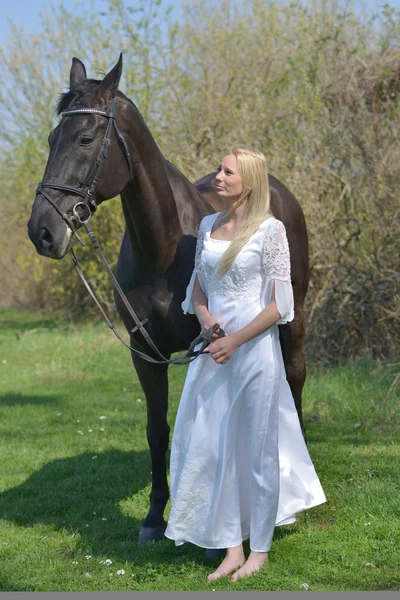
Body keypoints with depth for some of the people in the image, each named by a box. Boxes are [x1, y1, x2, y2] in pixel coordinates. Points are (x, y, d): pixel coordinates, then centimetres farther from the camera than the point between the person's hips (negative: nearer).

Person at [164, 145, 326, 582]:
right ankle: (232, 548, 15)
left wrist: (235, 341, -13)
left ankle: (260, 548, 18)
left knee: (256, 447, 4)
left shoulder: (270, 229, -8)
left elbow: (279, 303, -10)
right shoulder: (208, 226, 9)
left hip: (254, 349, -6)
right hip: (213, 349, 6)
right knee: (211, 445, 5)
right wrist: (204, 317, -5)